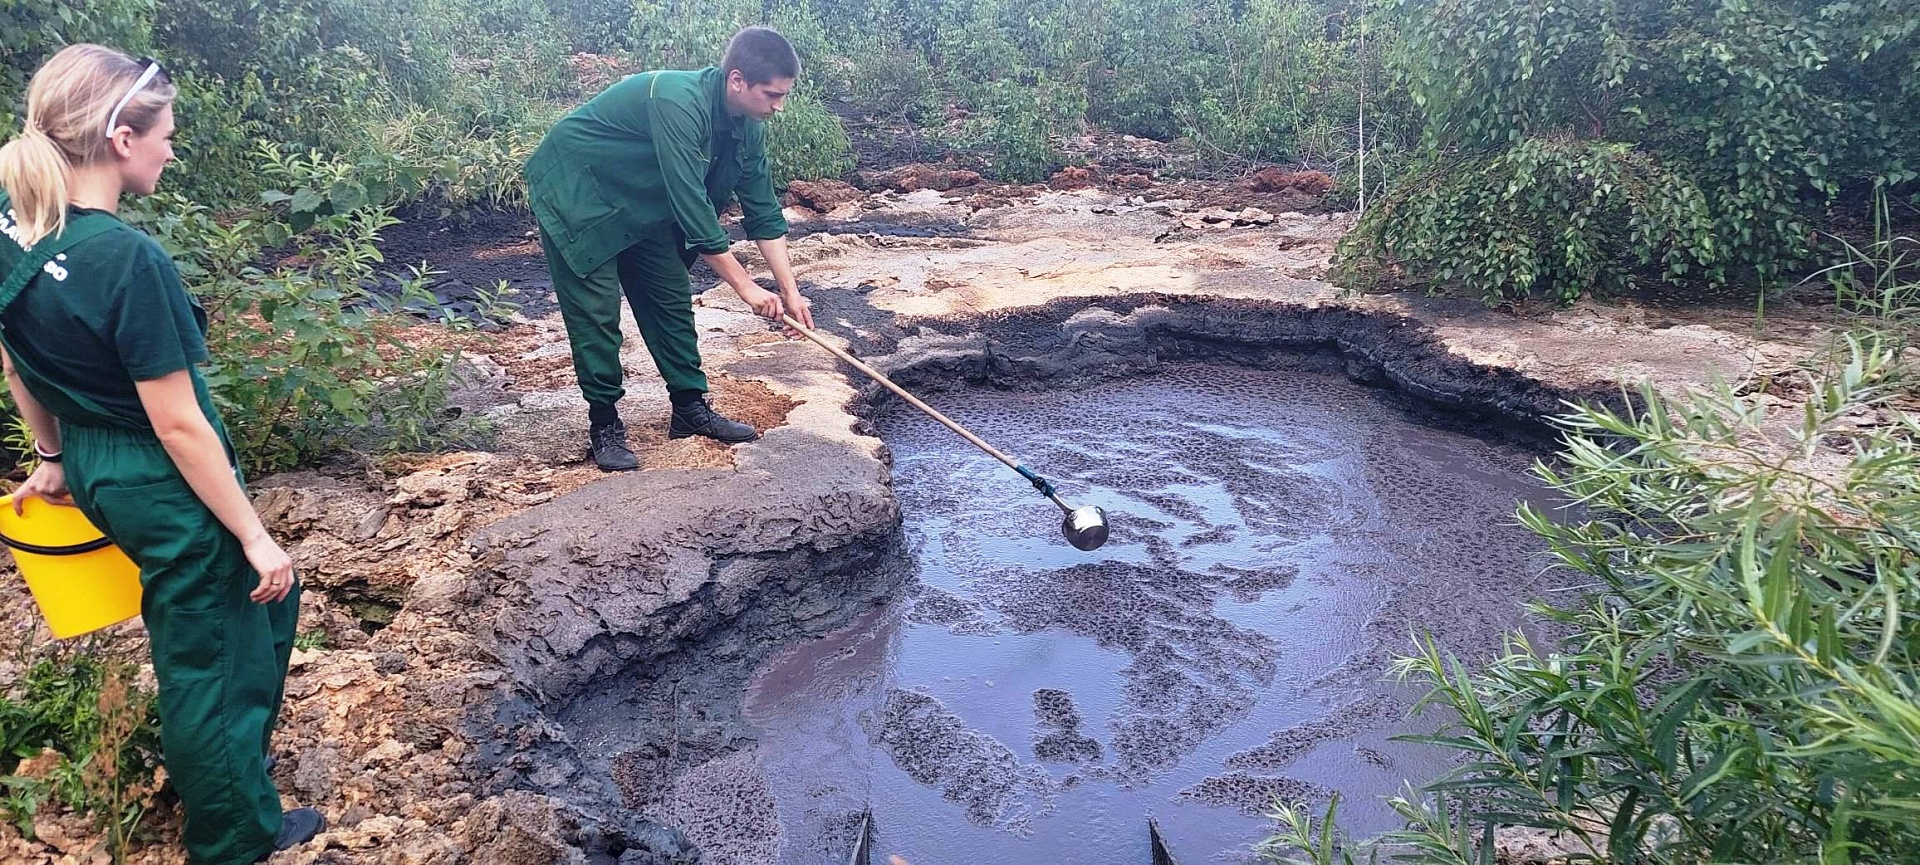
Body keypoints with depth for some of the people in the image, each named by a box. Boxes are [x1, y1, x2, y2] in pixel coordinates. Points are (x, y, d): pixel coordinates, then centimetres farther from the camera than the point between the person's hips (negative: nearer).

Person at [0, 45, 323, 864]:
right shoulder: (127, 260, -28)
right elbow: (178, 425, -23)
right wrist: (254, 537, -14)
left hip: (96, 467, 9)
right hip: (163, 486, -9)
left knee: (263, 598, 27)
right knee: (207, 665, 10)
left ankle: (231, 788, 43)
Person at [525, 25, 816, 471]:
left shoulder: (747, 125, -9)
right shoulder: (678, 102, -35)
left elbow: (764, 212, -3)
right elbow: (693, 208, -36)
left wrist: (790, 291, -7)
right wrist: (746, 287, -31)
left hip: (638, 202, 8)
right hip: (574, 192, -8)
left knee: (671, 297, 5)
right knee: (596, 309, -9)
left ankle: (690, 408, 15)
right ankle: (604, 423, 3)